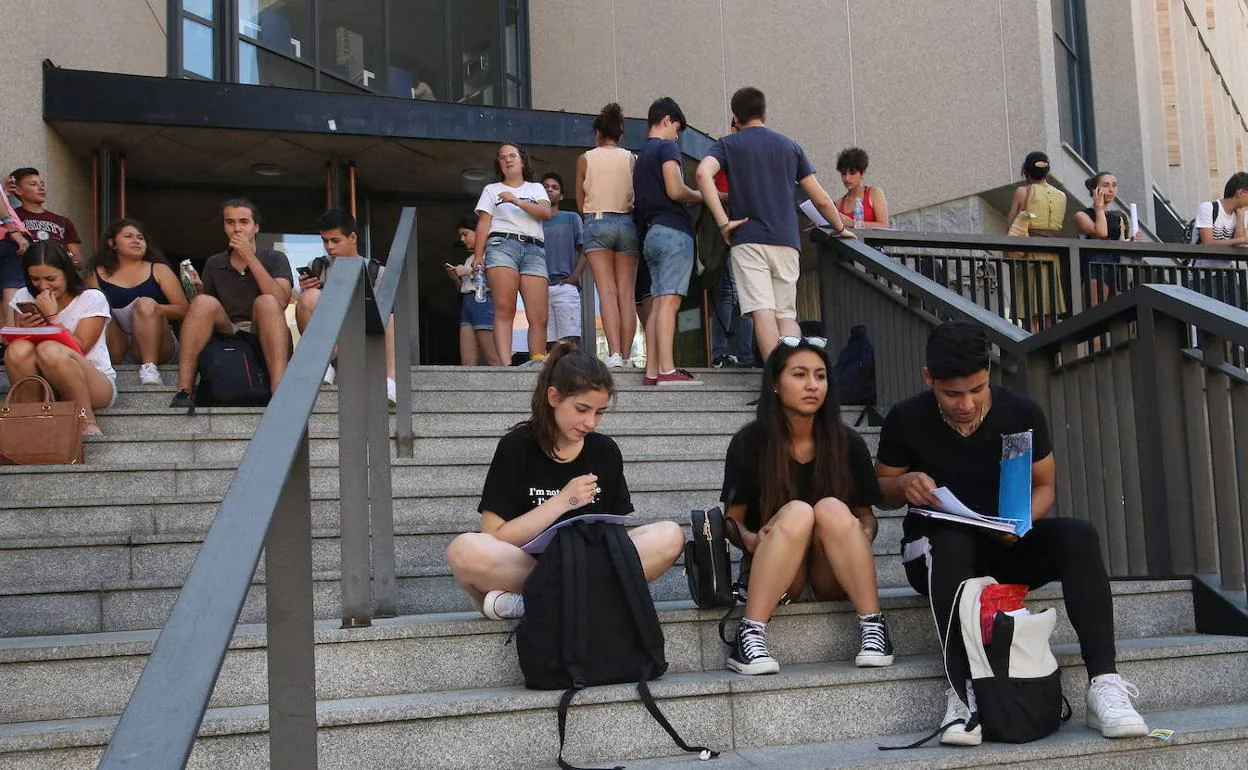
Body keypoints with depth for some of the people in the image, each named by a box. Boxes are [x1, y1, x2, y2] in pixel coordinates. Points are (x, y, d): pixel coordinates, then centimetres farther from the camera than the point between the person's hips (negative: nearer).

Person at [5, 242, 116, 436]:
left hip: (94, 385, -3)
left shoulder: (92, 299, -3)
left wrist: (52, 316, -15)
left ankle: (88, 423, -23)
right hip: (40, 384, 3)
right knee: (18, 349, -28)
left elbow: (79, 349, -11)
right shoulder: (24, 298, 9)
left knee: (49, 350, -35)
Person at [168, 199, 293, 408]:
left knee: (266, 302, -31)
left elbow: (281, 302, -10)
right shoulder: (213, 264, 19)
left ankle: (279, 391, -47)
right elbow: (203, 312, 17)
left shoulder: (275, 259, 10)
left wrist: (250, 258, -10)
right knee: (204, 302, -25)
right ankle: (183, 391, -35)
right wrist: (198, 292, -5)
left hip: (263, 341, -2)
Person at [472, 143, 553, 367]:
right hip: (501, 245, -2)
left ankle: (537, 361, -9)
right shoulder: (492, 190, 23)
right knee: (504, 309, -18)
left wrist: (517, 201, -6)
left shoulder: (536, 188, 26)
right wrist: (478, 254, -3)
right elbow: (483, 223, 11)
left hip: (534, 249, 2)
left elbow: (546, 213, 7)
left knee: (539, 316, -12)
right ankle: (505, 364, -27)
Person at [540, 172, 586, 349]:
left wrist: (574, 277, -7)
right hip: (541, 290, 2)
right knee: (550, 343, -2)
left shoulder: (571, 218, 15)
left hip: (565, 287, -2)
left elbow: (583, 250, 8)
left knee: (571, 340, -14)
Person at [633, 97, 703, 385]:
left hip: (651, 233, 9)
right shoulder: (667, 147, -2)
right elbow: (675, 190, -14)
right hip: (674, 231, -9)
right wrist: (701, 196, 3)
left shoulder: (641, 156, 24)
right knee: (669, 300, -15)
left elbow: (638, 201, 22)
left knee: (657, 303, 4)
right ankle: (667, 370, -22)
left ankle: (652, 371, -2)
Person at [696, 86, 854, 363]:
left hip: (748, 239, -3)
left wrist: (723, 222, -12)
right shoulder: (790, 146, 17)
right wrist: (840, 229, 31)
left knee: (763, 312, -9)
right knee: (787, 314, 8)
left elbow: (703, 173, -14)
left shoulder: (727, 144, 9)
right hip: (786, 241, 3)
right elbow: (821, 199, 15)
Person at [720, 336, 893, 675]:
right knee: (797, 512, -31)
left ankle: (873, 625, -28)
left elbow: (866, 514, 7)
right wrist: (750, 539, -25)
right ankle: (749, 635, -36)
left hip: (834, 577, 1)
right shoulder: (749, 443, -5)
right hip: (772, 573, -1)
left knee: (832, 509, -28)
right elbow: (733, 518, -2)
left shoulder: (848, 444, 0)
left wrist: (864, 535, -16)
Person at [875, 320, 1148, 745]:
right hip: (937, 548, -2)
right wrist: (905, 484, -19)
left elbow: (1044, 486, 6)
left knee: (1077, 535, -27)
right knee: (952, 541, -39)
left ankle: (1104, 683, -33)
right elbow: (880, 489, 6)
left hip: (1008, 549, 2)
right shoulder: (906, 420, -7)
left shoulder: (1022, 413, -4)